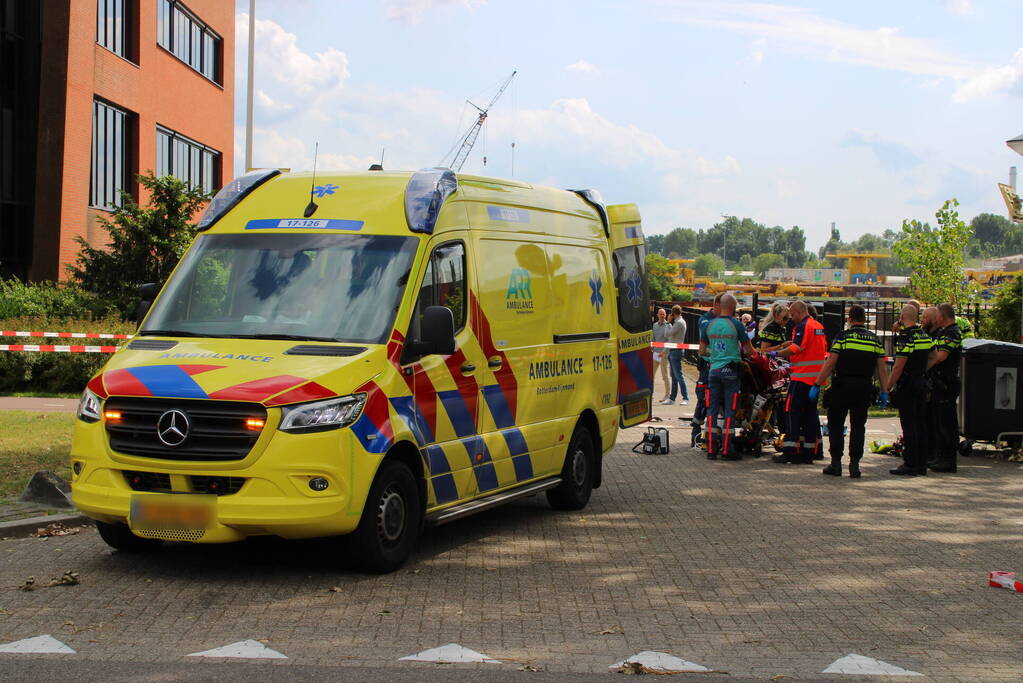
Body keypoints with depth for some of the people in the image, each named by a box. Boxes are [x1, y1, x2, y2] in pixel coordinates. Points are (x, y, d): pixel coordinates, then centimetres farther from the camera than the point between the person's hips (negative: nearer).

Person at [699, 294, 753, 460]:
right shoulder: (736, 324, -8)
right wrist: (751, 351, 21)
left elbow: (702, 351, 9)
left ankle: (711, 448, 5)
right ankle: (726, 449, -2)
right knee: (729, 410, -1)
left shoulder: (709, 325, 5)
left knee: (712, 409, 6)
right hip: (731, 370, -4)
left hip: (713, 370, 4)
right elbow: (748, 349, -2)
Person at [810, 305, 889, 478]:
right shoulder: (875, 339, 6)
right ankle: (854, 464, 5)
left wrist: (817, 385, -4)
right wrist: (884, 392, 10)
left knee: (835, 425, 6)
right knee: (858, 426, 8)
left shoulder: (842, 337, -5)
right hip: (864, 388, 3)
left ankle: (836, 463, 3)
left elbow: (830, 364, -8)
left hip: (842, 386, -3)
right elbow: (882, 368, 5)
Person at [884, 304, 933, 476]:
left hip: (907, 386, -8)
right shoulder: (925, 336, 10)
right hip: (921, 384, 8)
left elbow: (898, 366, -18)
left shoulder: (906, 337, -16)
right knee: (920, 424, 11)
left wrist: (888, 386, -10)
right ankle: (921, 464, 15)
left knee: (909, 425, -6)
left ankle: (910, 465, -6)